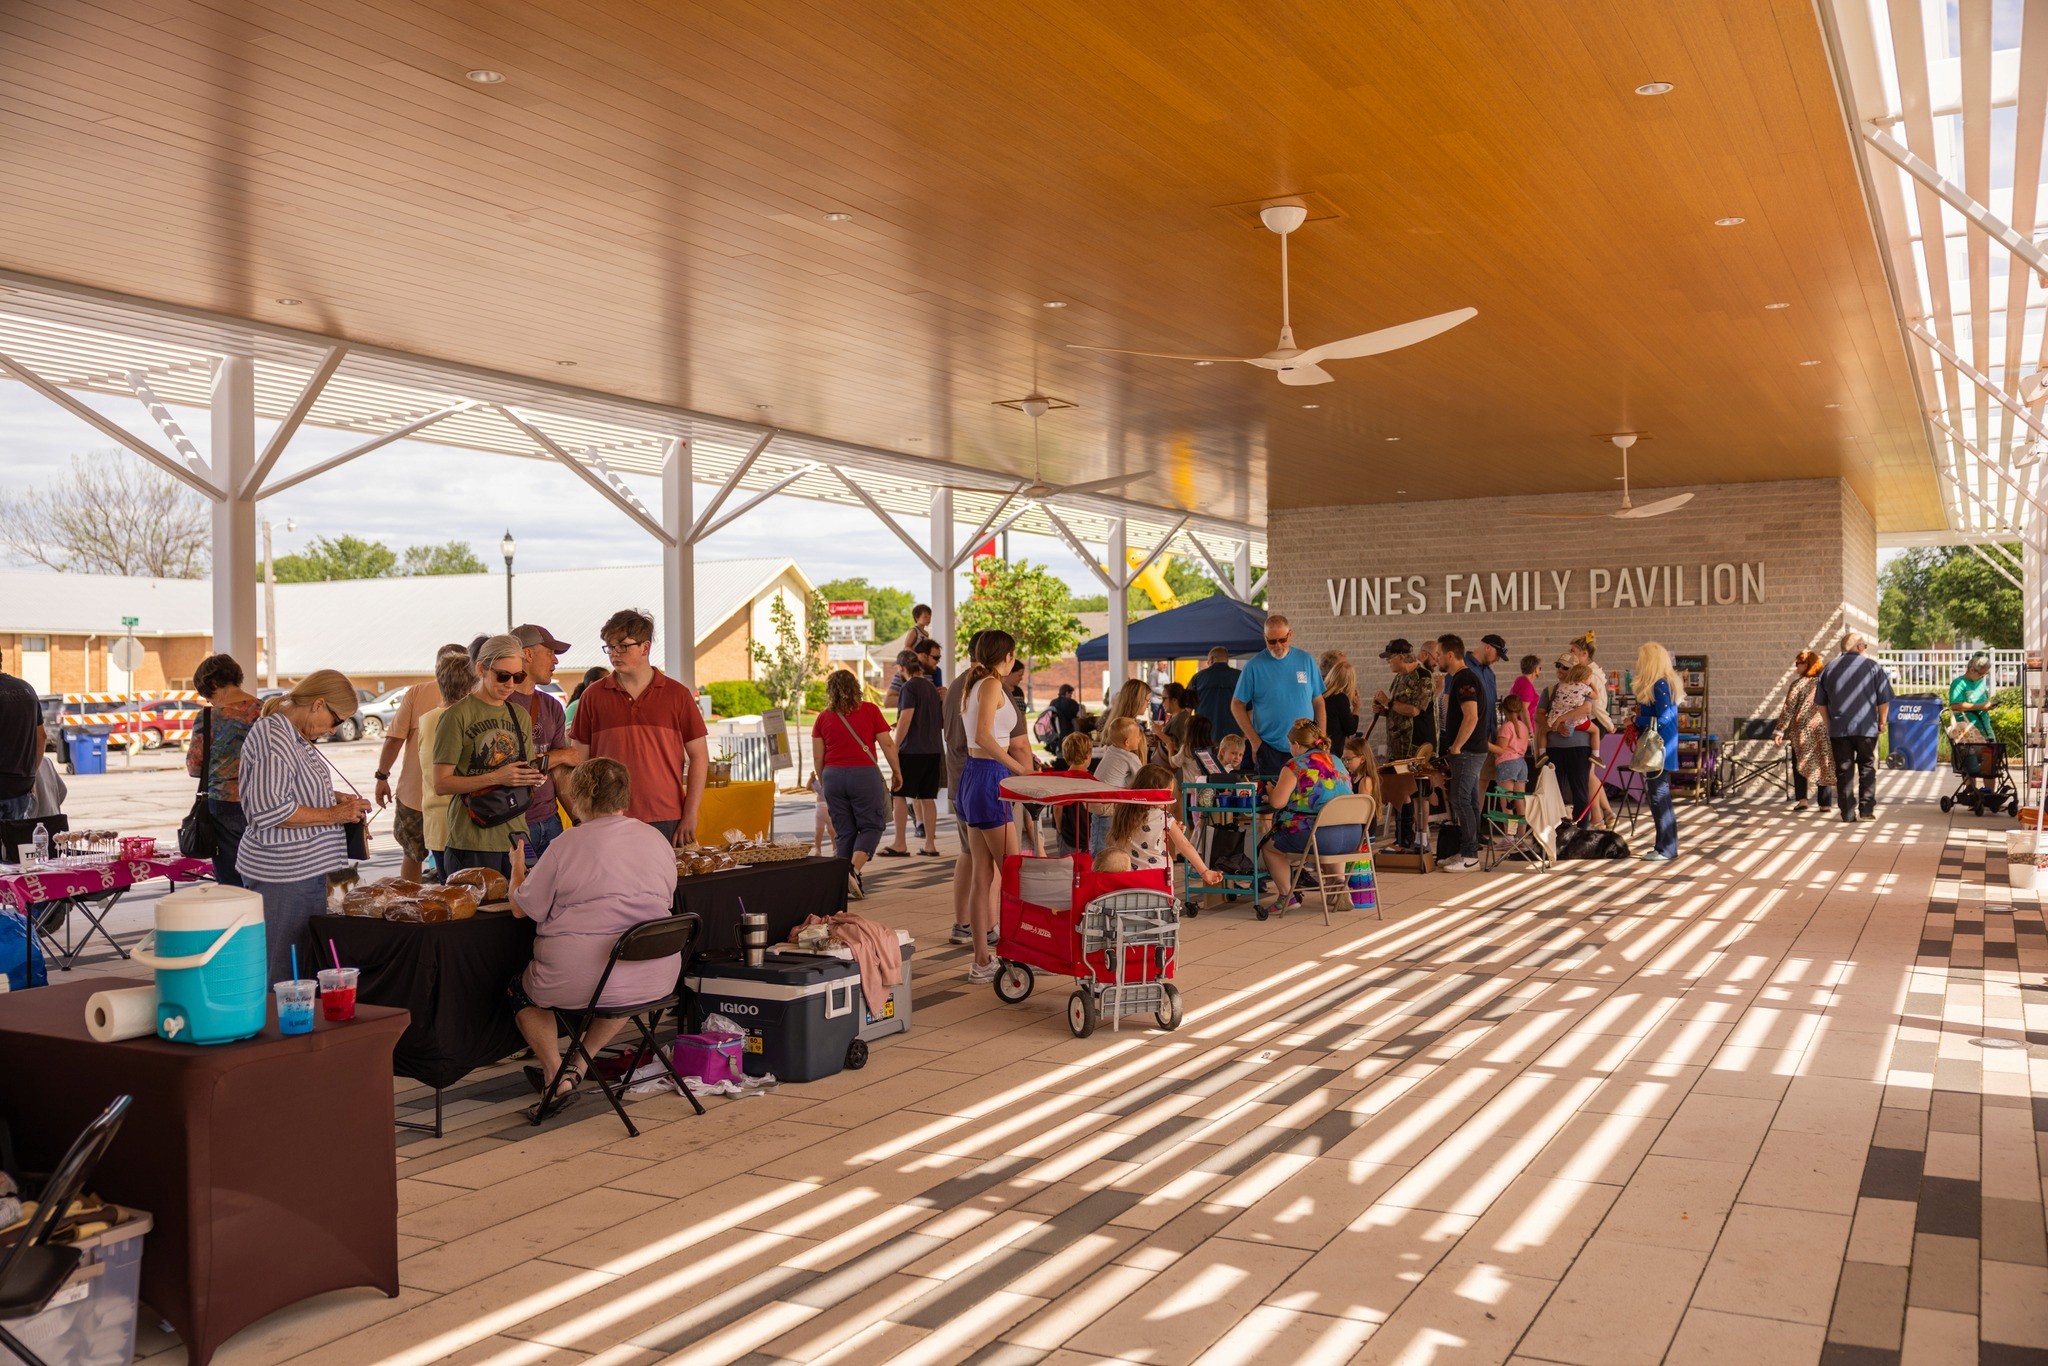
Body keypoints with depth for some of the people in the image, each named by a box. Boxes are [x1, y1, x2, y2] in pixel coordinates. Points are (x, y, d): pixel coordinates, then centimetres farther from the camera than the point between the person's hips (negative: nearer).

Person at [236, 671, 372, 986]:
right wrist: (333, 814, -17)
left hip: (306, 871, 10)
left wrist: (332, 797, 15)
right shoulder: (273, 738, -17)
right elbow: (270, 810, -25)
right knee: (279, 975, -4)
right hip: (281, 878, -10)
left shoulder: (294, 736, 15)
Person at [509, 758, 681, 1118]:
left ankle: (556, 1074, 21)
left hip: (579, 981, -4)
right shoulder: (658, 840, 5)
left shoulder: (567, 844, -9)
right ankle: (581, 1062, 36)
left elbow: (521, 909, -1)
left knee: (521, 988, 27)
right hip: (656, 981, 5)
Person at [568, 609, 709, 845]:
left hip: (667, 824, 0)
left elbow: (700, 757, 5)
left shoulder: (677, 695, 4)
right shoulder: (594, 695, 6)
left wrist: (690, 816, -2)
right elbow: (579, 761, 9)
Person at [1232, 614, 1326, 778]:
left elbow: (1318, 701, 10)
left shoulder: (1305, 660, 6)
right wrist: (1254, 740, -5)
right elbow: (1237, 705, 1)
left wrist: (1322, 738, 2)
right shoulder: (1254, 666, -2)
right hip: (1270, 750, -2)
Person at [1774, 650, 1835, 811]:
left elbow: (1788, 709, -9)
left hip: (1802, 731, -3)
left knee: (1799, 764, 11)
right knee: (1824, 766, 8)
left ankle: (1801, 799, 1)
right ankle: (1824, 803, 6)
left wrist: (1780, 731, -6)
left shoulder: (1798, 684, -7)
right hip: (1824, 730, 3)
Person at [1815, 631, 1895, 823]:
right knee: (1867, 768, 9)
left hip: (1838, 728, 2)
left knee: (1843, 771, 4)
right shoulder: (1873, 666, -2)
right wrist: (1882, 721, 10)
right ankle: (1866, 810, 5)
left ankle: (1847, 814, 3)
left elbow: (1820, 702, 11)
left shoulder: (1829, 668, 7)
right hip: (1866, 728, -2)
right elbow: (1884, 699, -2)